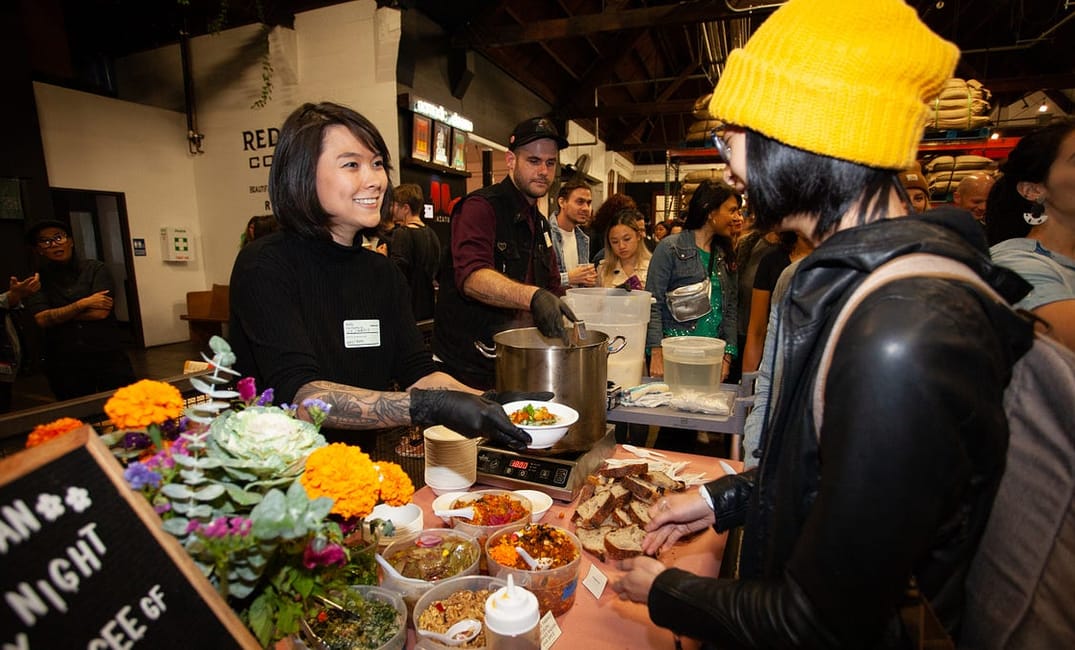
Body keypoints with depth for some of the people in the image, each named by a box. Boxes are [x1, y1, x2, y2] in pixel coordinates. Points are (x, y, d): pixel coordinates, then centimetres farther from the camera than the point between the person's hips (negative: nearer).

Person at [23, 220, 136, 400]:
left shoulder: (96, 269, 1)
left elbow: (101, 312, -9)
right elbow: (42, 320, -7)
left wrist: (57, 315, -4)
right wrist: (83, 304, -14)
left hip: (108, 357, -2)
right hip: (64, 365, 2)